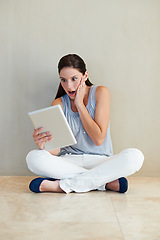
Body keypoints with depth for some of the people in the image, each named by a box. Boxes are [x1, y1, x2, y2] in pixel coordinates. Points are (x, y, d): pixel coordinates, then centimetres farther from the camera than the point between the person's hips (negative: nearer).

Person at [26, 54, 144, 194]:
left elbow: (98, 139, -11)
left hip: (100, 161, -1)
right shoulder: (59, 104, 2)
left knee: (135, 156, -31)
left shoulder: (100, 93, -3)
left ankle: (62, 185, -28)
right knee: (33, 158, -28)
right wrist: (43, 146, -30)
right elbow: (56, 149, -6)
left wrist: (79, 104, -11)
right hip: (69, 162, 1)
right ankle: (106, 182, -24)